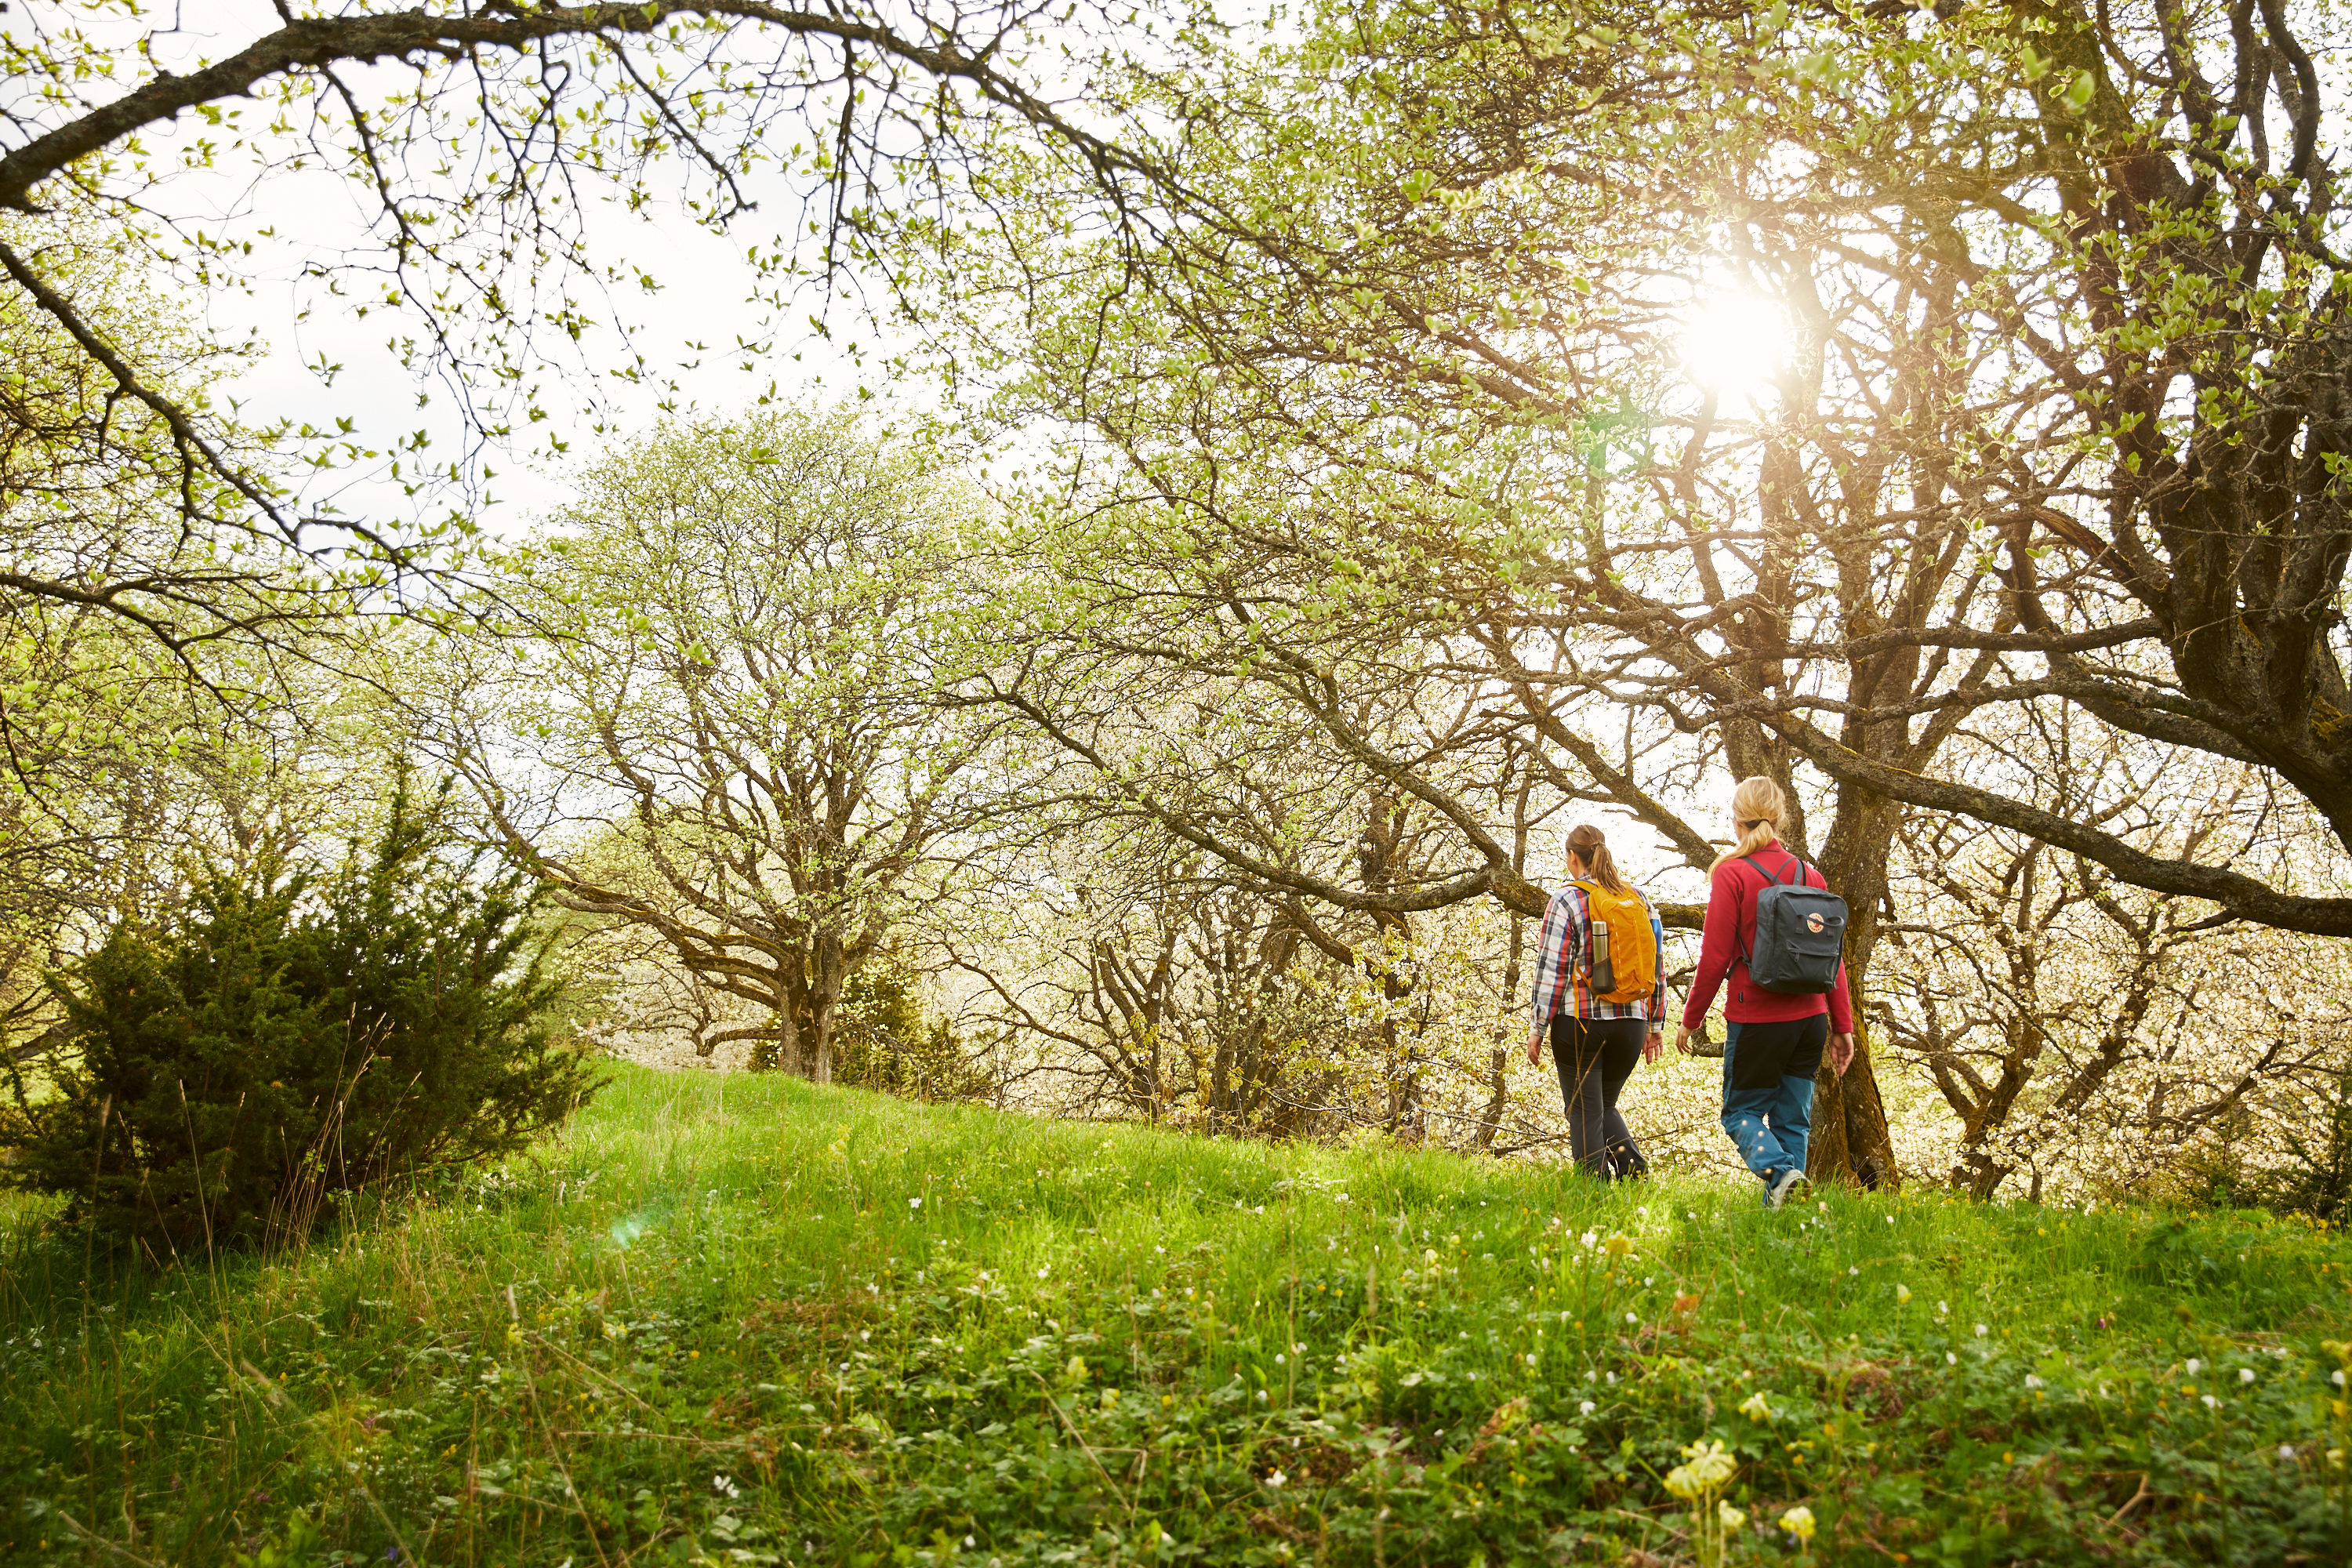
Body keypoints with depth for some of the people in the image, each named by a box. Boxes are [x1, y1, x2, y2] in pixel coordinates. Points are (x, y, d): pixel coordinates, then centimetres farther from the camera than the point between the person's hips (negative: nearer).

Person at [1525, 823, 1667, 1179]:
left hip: (1580, 1020, -5)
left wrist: (1537, 1029, -5)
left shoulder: (1567, 900, -7)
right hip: (1631, 1022, 5)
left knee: (1584, 1113, 5)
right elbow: (1658, 968, 10)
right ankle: (1633, 1166, -1)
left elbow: (1551, 970, -10)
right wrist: (1655, 1026, 16)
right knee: (1605, 1105, 20)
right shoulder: (1641, 901, 8)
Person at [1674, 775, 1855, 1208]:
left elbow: (1714, 958, -10)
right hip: (1810, 1017, 5)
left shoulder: (1732, 874, -9)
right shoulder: (1811, 875, 7)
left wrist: (1691, 1020, -1)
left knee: (1741, 1111, 8)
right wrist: (1843, 1026, 12)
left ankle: (1779, 1171, -18)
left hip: (1757, 1018, -5)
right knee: (1792, 1118, 12)